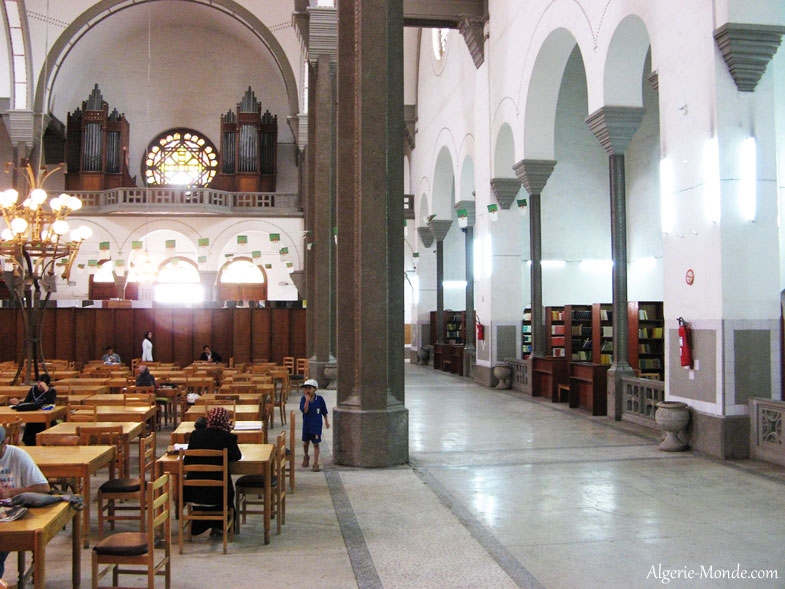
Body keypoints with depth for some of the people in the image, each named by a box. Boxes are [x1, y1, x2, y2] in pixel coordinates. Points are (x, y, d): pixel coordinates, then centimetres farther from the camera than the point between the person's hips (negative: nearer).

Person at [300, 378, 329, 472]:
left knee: (316, 444, 0)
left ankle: (316, 463, 6)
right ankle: (305, 457, 43)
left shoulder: (319, 399, -8)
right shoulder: (304, 399, -8)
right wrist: (307, 400, -29)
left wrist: (326, 421, 6)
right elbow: (305, 410, -20)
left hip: (317, 425, -2)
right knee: (305, 442, 16)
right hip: (307, 425, 2)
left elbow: (324, 411, 3)